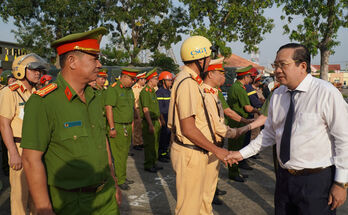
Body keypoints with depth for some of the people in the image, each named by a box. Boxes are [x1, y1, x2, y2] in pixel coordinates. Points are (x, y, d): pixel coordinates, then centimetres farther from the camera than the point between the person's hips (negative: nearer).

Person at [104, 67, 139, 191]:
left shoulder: (129, 90, 15)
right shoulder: (113, 89, -12)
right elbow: (108, 108, -17)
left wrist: (132, 123, 18)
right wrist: (112, 128, -20)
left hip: (128, 126, 8)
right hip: (117, 127, -8)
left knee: (125, 153, 13)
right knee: (119, 154, -4)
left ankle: (122, 177, 24)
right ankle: (120, 180, 5)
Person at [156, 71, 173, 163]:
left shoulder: (169, 91, 15)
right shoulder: (159, 92, -13)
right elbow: (159, 108, -17)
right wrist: (162, 119, -20)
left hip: (169, 118, 9)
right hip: (163, 118, -8)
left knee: (168, 136, 13)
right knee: (163, 137, -3)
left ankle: (165, 153, 24)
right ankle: (160, 155, 7)